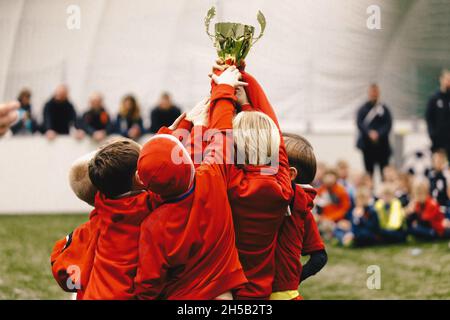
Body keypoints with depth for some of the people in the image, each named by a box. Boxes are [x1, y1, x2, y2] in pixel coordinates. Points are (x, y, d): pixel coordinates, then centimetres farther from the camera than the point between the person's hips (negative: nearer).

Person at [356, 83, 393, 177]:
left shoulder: (384, 109, 6)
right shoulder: (363, 109, 6)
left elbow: (388, 124, -2)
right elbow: (359, 123, -4)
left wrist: (378, 134, -16)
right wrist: (369, 133, -18)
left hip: (382, 145, 0)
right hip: (367, 145, 0)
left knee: (384, 170, -3)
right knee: (369, 170, 0)